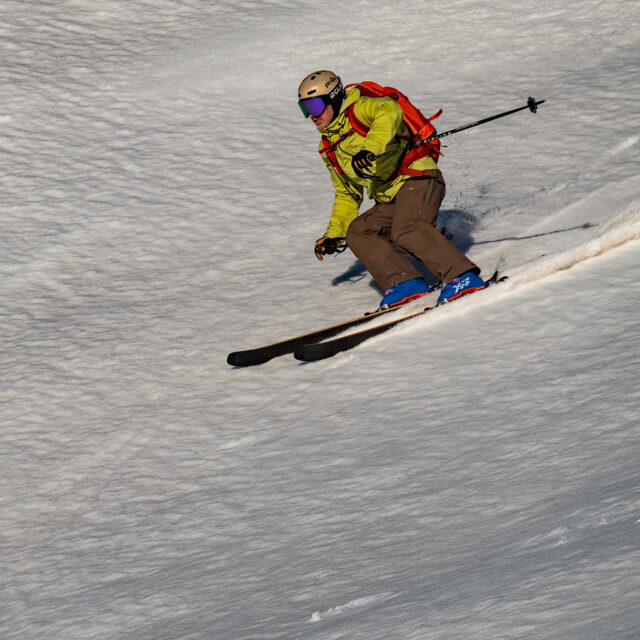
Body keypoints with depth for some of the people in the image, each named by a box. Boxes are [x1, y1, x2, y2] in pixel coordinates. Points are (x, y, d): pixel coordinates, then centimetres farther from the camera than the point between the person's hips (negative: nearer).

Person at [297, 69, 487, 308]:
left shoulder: (358, 110, -4)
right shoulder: (329, 148, 20)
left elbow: (390, 111, -29)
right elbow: (347, 194, 31)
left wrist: (369, 149, -41)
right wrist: (334, 233, 22)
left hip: (416, 179, -9)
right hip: (390, 202, 9)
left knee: (406, 232, -31)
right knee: (357, 231, -8)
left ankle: (463, 277, -35)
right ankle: (404, 282, -18)